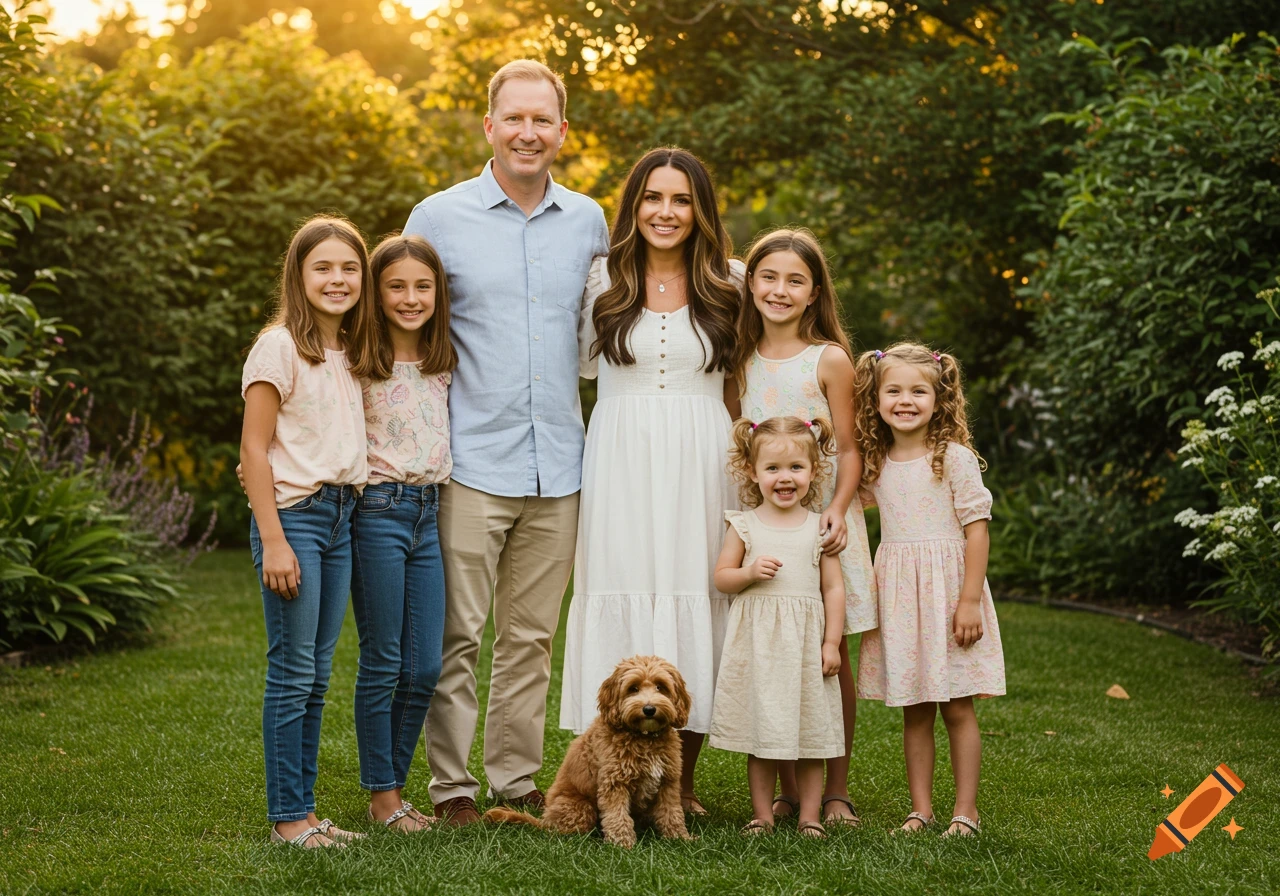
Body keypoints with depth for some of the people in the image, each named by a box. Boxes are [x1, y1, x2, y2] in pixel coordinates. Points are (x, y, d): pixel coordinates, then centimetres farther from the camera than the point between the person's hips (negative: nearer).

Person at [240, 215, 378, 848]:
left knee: (316, 676, 10)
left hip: (341, 516, 7)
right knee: (293, 673, -3)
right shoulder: (280, 347, -8)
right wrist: (273, 541, -16)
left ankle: (305, 810, 16)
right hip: (294, 515, -7)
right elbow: (254, 448, -11)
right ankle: (287, 817, 4)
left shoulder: (348, 352, 14)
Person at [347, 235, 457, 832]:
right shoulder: (360, 363, -6)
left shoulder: (443, 363, 10)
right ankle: (381, 794, 12)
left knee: (425, 668, 6)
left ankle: (395, 786, 18)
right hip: (378, 511, -5)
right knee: (383, 662, 1)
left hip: (429, 513, 5)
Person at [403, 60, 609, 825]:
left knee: (532, 635, 10)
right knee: (457, 634, -3)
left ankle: (518, 781, 19)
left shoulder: (588, 222, 10)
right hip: (472, 461, -3)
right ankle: (452, 786, 7)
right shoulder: (440, 217, 1)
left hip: (558, 465, 3)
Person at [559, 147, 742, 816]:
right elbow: (585, 363, 20)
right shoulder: (603, 280, 7)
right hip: (621, 460, 0)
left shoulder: (729, 283, 7)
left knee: (695, 596, 0)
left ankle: (682, 783, 11)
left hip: (702, 462, 0)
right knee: (623, 594, -3)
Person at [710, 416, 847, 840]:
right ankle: (761, 814, 15)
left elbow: (833, 587, 4)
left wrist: (832, 642, -1)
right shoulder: (744, 525, 3)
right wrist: (750, 572, -15)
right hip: (757, 641, 0)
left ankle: (810, 816, 13)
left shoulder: (819, 528, 3)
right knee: (760, 727, 5)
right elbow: (721, 577, 5)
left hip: (805, 639, 0)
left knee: (810, 727, 4)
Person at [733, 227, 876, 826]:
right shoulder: (742, 361, 8)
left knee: (831, 653, 1)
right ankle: (786, 791, 12)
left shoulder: (829, 359, -4)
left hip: (820, 518, -3)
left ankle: (835, 791, 12)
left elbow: (849, 448, -4)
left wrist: (838, 509, -19)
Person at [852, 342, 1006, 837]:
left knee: (956, 707, 1)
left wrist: (970, 601, -15)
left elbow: (977, 528, -9)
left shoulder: (954, 457, -7)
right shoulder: (875, 463, 8)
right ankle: (921, 809, 14)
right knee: (913, 710, 8)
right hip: (897, 592, 4)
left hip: (947, 585, -4)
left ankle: (965, 810, 9)